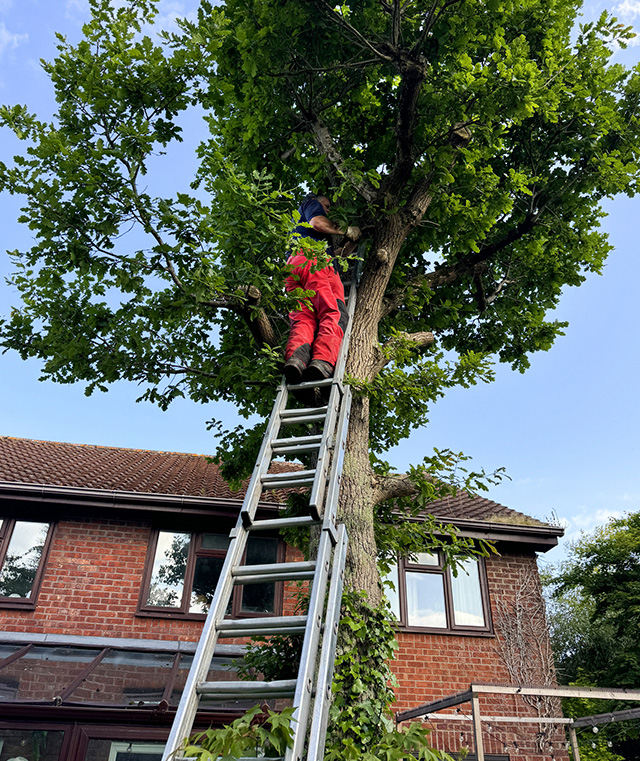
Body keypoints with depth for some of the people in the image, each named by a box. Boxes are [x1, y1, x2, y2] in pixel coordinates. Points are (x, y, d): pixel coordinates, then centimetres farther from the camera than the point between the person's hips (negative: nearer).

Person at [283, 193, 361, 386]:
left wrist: (353, 241, 56)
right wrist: (346, 231, 16)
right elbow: (316, 223, 3)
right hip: (314, 261, -7)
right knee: (333, 315, -23)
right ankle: (323, 361, -50)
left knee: (303, 319, -18)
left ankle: (295, 356, -50)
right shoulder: (311, 203, 29)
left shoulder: (297, 220, 50)